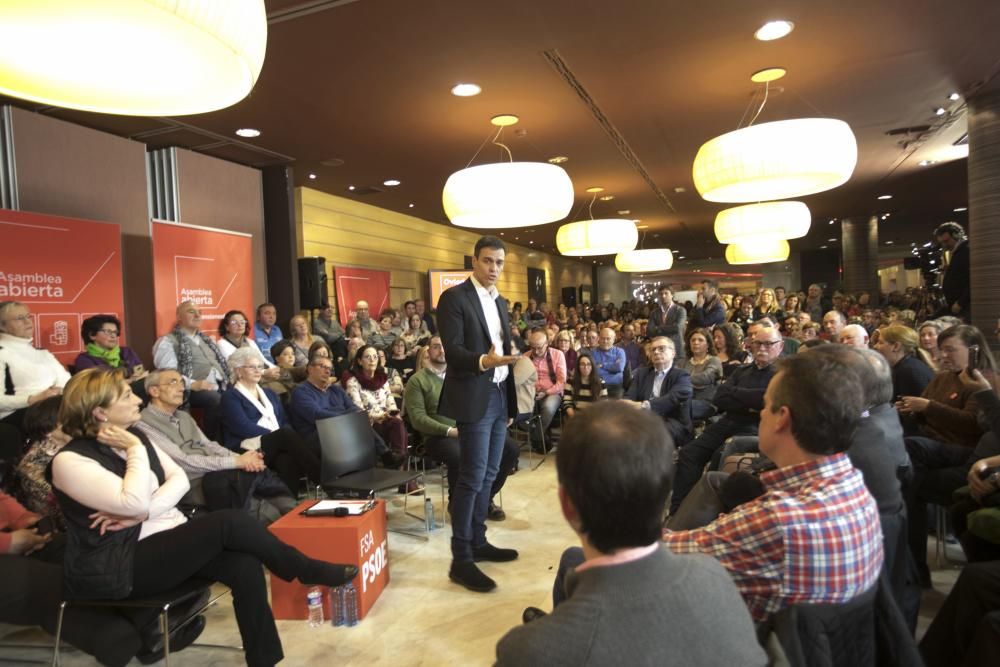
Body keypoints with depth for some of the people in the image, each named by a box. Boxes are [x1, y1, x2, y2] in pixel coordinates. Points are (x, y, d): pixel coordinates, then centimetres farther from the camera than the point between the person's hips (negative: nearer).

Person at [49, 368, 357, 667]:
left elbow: (179, 479, 2)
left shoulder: (134, 436, 7)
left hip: (168, 538, 7)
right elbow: (134, 503, -26)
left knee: (245, 568, -21)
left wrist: (143, 513, -14)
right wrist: (135, 451, -16)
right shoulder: (70, 461, -15)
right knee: (229, 522, -26)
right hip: (122, 565, -7)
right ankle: (309, 572, -6)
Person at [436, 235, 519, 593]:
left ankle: (478, 542, 26)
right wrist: (482, 361, -36)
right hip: (474, 398, -8)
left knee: (488, 475, 13)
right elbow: (453, 351, -16)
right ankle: (461, 559, 2)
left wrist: (510, 401, 16)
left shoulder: (500, 302, 16)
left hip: (500, 395, 8)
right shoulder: (454, 298, -9)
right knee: (472, 477, -7)